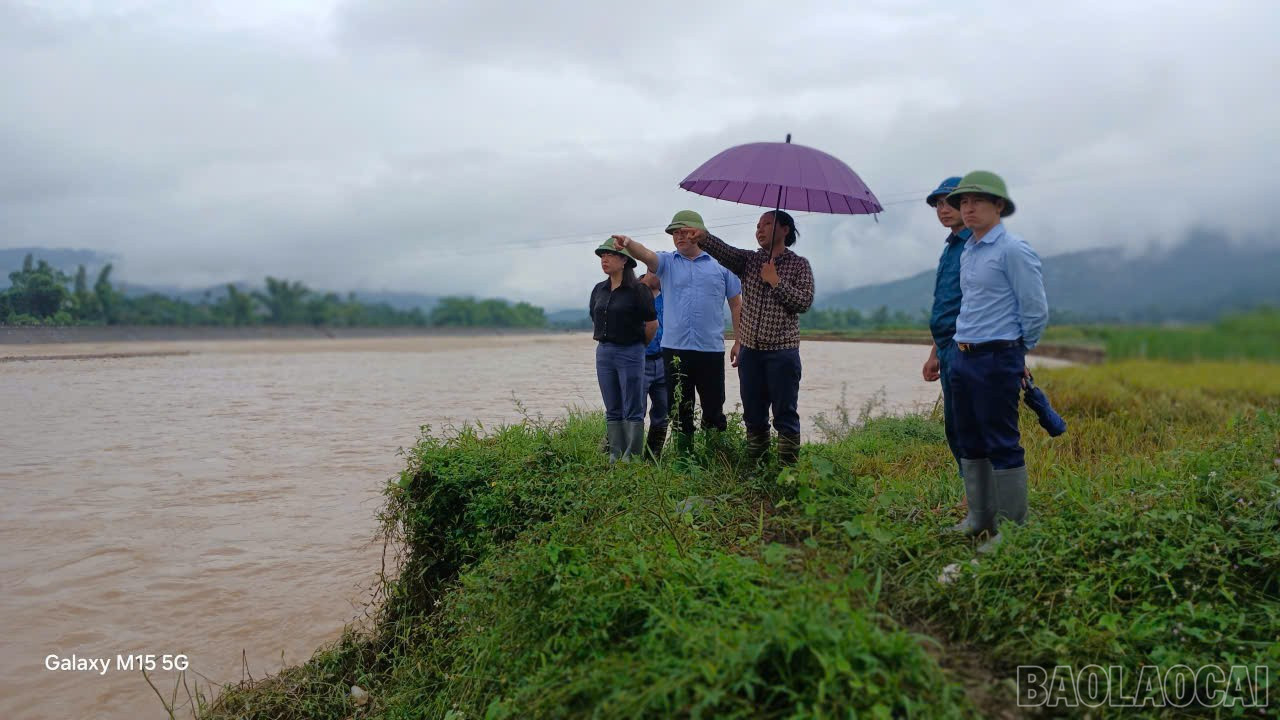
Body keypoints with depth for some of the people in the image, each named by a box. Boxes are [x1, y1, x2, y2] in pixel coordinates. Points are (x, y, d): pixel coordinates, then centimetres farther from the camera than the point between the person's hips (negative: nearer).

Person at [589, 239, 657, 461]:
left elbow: (652, 324, -7)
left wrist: (639, 346, 5)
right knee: (612, 410, 11)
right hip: (604, 352, 6)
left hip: (630, 353, -6)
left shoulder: (637, 290, -10)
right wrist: (605, 343, 15)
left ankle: (633, 456, 5)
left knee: (633, 410, 0)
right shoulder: (599, 290, 9)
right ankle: (615, 455, 19)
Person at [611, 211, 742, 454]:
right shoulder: (668, 262, 8)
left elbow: (736, 304, 9)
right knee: (680, 409, 8)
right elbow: (646, 255, -14)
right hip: (674, 349, 1)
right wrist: (628, 243, -36)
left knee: (713, 408, 5)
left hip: (711, 349, -1)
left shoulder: (720, 264, 6)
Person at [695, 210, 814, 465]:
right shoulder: (749, 260, 10)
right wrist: (702, 236, -26)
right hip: (749, 349, 4)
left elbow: (804, 302, -8)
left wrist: (775, 281, -13)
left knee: (785, 415, -1)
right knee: (753, 415, 10)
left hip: (782, 351, -4)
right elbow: (724, 251, -8)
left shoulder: (799, 265, 2)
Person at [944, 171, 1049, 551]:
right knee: (970, 443, 14)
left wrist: (1017, 352, 2)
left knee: (1002, 446, -3)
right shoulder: (966, 252, 14)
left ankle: (1012, 528, 6)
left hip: (997, 360, -8)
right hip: (963, 359, 9)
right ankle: (980, 518, 25)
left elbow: (1036, 311, -9)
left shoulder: (1013, 250, -11)